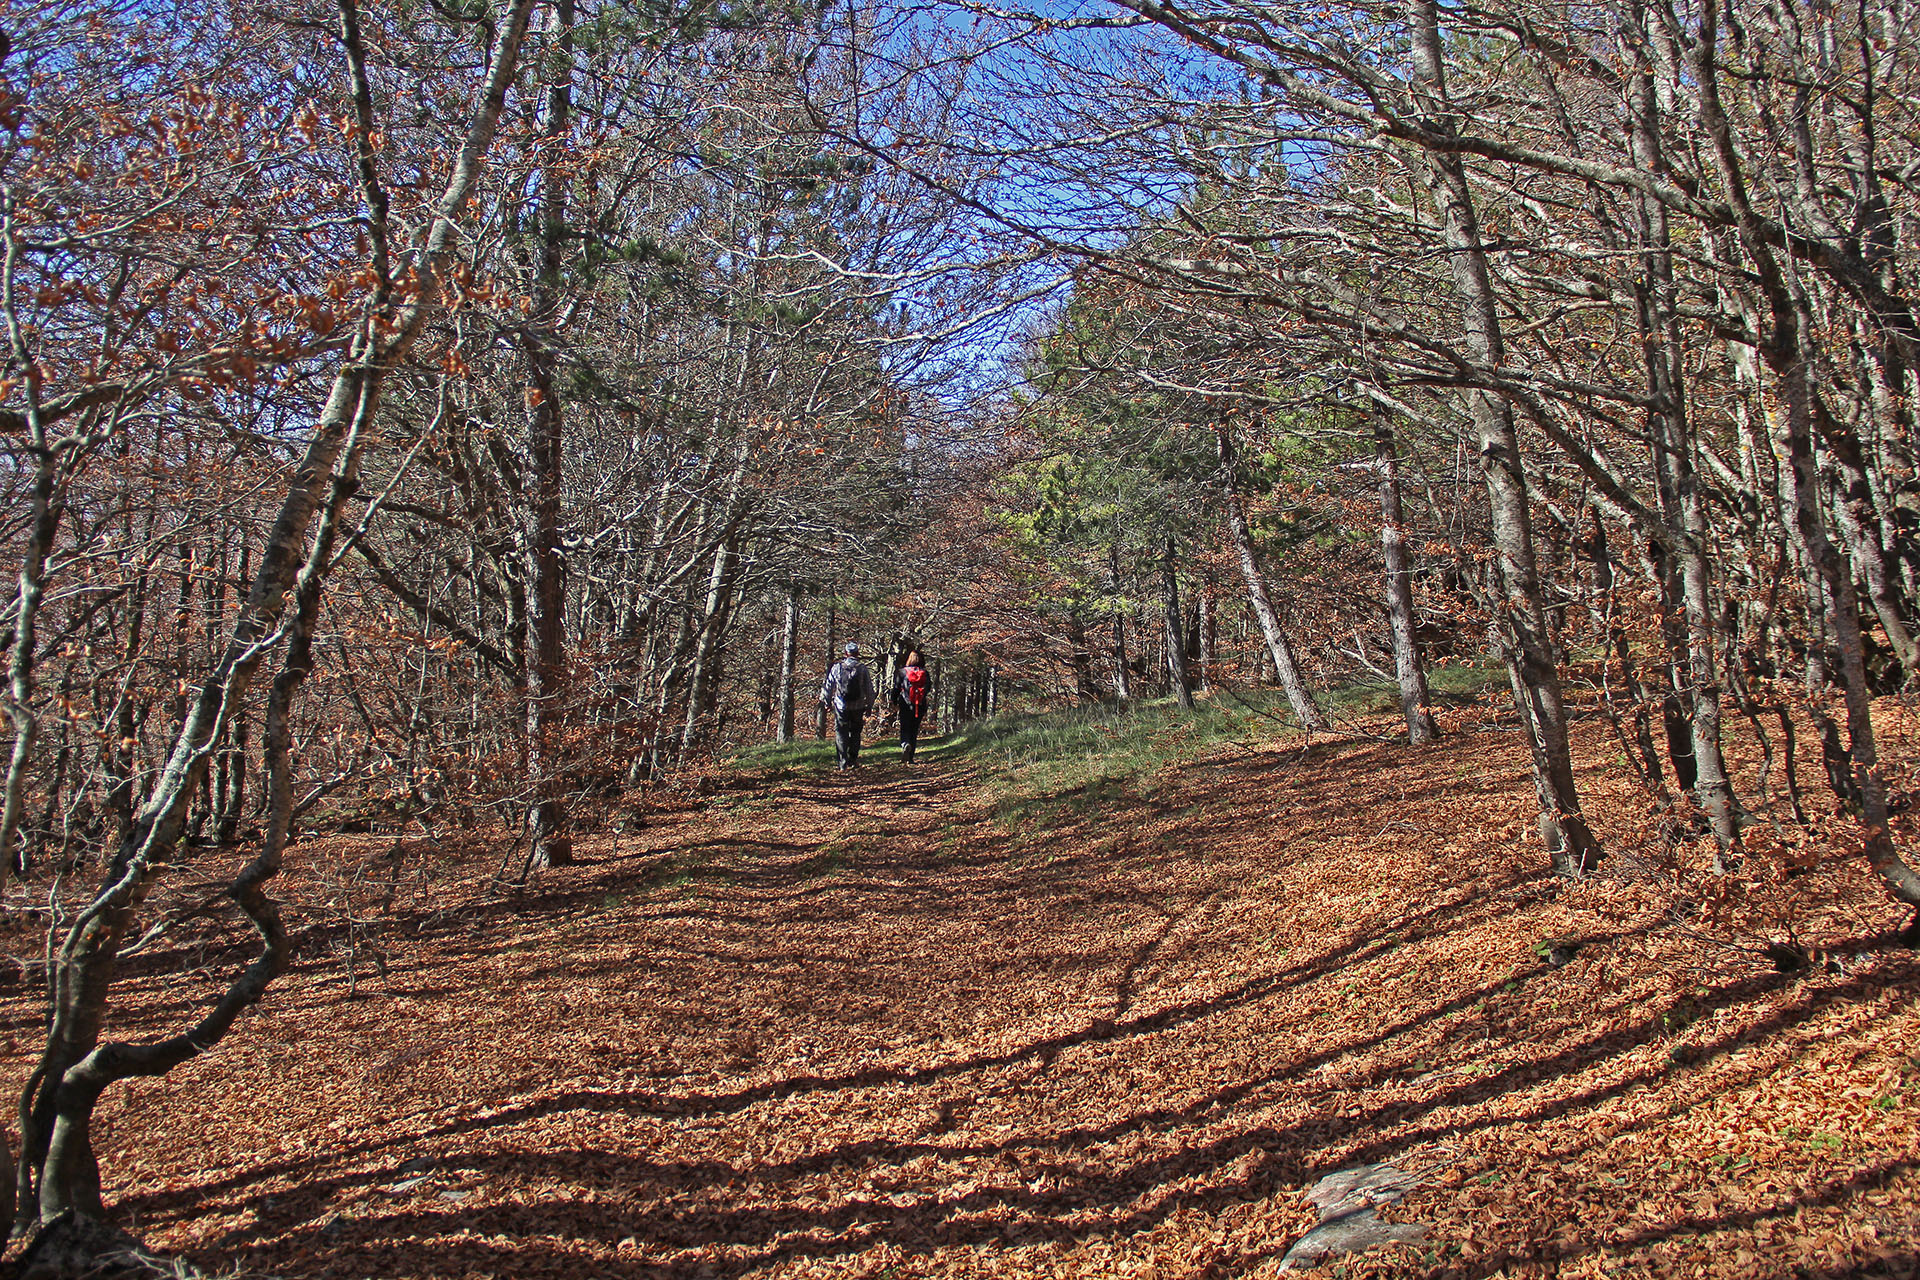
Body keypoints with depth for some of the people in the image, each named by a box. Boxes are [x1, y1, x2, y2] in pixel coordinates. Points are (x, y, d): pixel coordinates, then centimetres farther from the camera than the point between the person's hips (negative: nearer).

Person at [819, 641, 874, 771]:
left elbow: (828, 686, 6)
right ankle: (853, 759, 24)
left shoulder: (837, 667, -2)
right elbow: (869, 689, 1)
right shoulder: (862, 668, -3)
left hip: (840, 706, 0)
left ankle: (843, 764, -5)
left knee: (841, 734, 3)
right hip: (858, 707, 0)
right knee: (855, 733, 17)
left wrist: (826, 701, 19)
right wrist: (869, 705, 12)